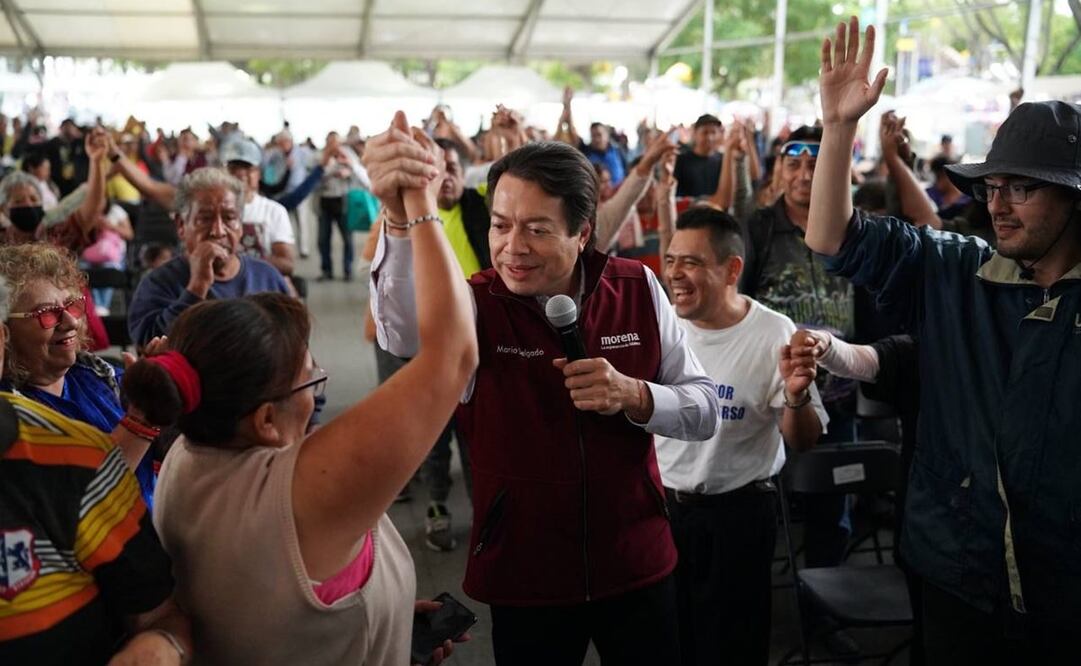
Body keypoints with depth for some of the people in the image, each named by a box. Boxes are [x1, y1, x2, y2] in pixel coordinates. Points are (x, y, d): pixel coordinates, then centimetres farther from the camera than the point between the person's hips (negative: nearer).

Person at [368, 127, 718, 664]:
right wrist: (401, 219, -55)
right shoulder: (473, 306, -13)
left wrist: (634, 396, -23)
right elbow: (405, 333, -37)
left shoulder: (637, 289, -7)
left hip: (637, 562, 2)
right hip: (523, 575, -1)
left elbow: (705, 410, -2)